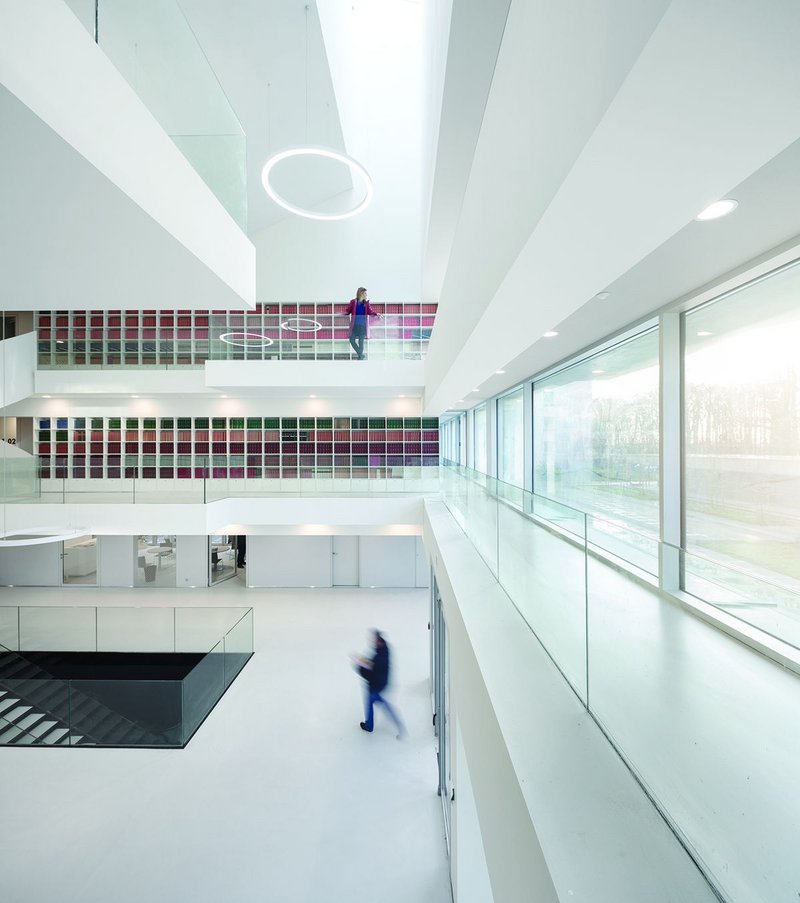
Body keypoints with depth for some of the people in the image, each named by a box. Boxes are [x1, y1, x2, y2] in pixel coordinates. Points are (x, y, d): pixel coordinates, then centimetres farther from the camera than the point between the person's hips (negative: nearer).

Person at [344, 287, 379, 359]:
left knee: (361, 342, 1)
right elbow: (348, 311, 4)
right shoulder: (353, 302, 0)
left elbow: (371, 313, -3)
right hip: (354, 325, 1)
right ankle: (361, 354, 16)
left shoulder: (366, 303, 1)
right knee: (352, 340, -1)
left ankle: (360, 357, 13)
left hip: (362, 325, -1)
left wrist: (376, 314, -21)